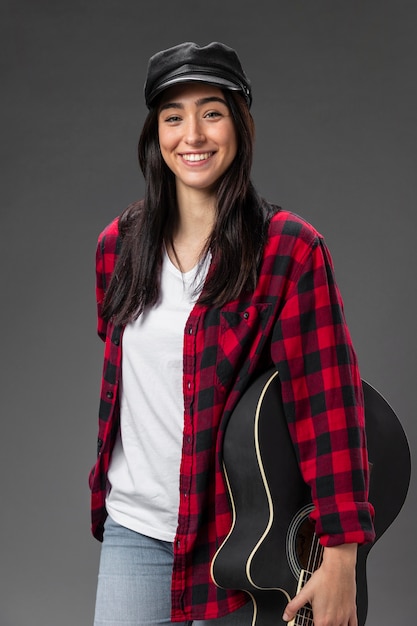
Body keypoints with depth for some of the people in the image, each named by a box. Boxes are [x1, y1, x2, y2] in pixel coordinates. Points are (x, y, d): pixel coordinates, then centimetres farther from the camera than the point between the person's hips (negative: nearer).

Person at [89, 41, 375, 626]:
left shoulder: (290, 248, -10)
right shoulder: (119, 244, 4)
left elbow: (327, 401, -15)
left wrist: (340, 559, -19)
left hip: (237, 533, -3)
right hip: (132, 528, 4)